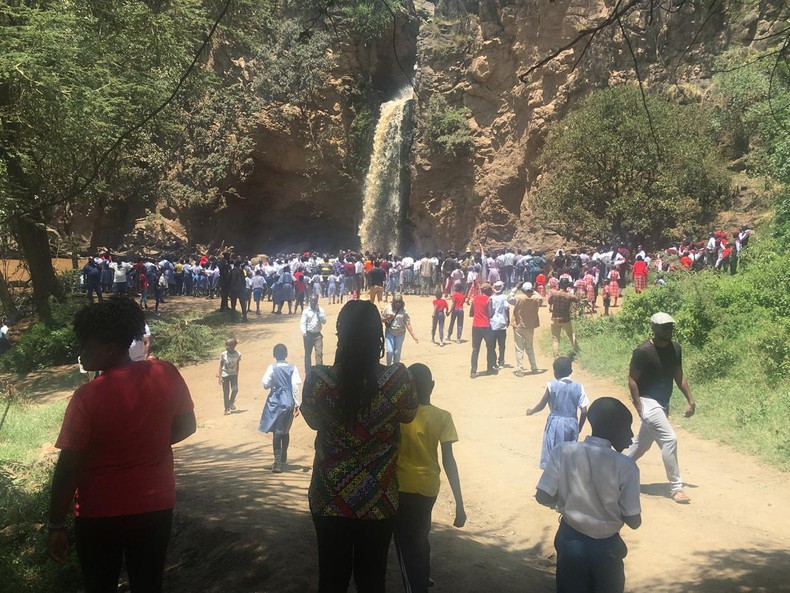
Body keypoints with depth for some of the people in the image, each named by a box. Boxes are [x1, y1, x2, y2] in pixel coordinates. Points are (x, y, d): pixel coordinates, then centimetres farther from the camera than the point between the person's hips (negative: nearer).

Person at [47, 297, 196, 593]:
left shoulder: (87, 397, -22)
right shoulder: (167, 374, -11)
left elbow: (68, 467, -16)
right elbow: (186, 426, 3)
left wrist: (56, 525, -5)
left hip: (101, 513, -3)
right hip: (156, 505, 3)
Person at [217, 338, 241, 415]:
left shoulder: (238, 354, -10)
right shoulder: (223, 354, -13)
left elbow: (237, 365, 2)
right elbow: (220, 366, -6)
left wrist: (237, 375, 7)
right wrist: (219, 376, -9)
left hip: (233, 374, 1)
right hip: (225, 375, -1)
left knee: (235, 389, -14)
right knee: (226, 392, 1)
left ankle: (231, 403, 14)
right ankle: (227, 409, 12)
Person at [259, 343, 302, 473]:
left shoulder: (272, 368, -7)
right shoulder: (292, 368, -3)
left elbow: (265, 385, -8)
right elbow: (295, 387, -6)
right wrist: (297, 404, -3)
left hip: (276, 402, -3)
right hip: (289, 402, 3)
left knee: (277, 432, -2)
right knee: (285, 431, 19)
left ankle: (278, 462, -15)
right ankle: (283, 459, 33)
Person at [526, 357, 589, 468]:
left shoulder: (551, 385, -9)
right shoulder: (578, 387, -3)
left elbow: (541, 405, -1)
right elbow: (584, 411, -4)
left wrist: (531, 411, 19)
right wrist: (579, 428, 10)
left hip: (555, 423, -2)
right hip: (572, 424, 2)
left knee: (552, 454, 7)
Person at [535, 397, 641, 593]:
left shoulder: (563, 452, -13)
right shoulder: (625, 466, -18)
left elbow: (543, 497, -12)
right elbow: (634, 521, -14)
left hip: (570, 541, 2)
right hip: (605, 547, -2)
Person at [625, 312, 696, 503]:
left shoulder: (675, 348, 1)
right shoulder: (643, 351, -19)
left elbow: (678, 376, 11)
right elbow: (632, 379, -14)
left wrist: (691, 400, 5)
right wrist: (639, 407, -19)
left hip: (663, 403, 8)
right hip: (648, 402, -8)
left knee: (643, 442, 18)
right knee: (669, 439, -15)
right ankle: (676, 488, -5)